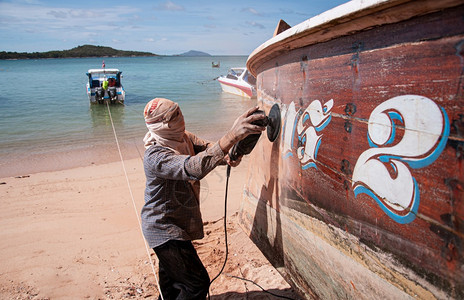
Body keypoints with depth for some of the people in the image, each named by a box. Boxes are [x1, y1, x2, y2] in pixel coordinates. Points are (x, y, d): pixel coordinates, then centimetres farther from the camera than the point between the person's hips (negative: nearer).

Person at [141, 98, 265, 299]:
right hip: (164, 230, -9)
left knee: (172, 272, 30)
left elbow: (206, 147, -4)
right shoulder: (157, 157, -34)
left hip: (176, 222, 9)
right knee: (197, 283, -3)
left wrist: (227, 156, -29)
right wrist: (232, 136, -59)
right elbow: (194, 168, -50)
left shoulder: (182, 137, -5)